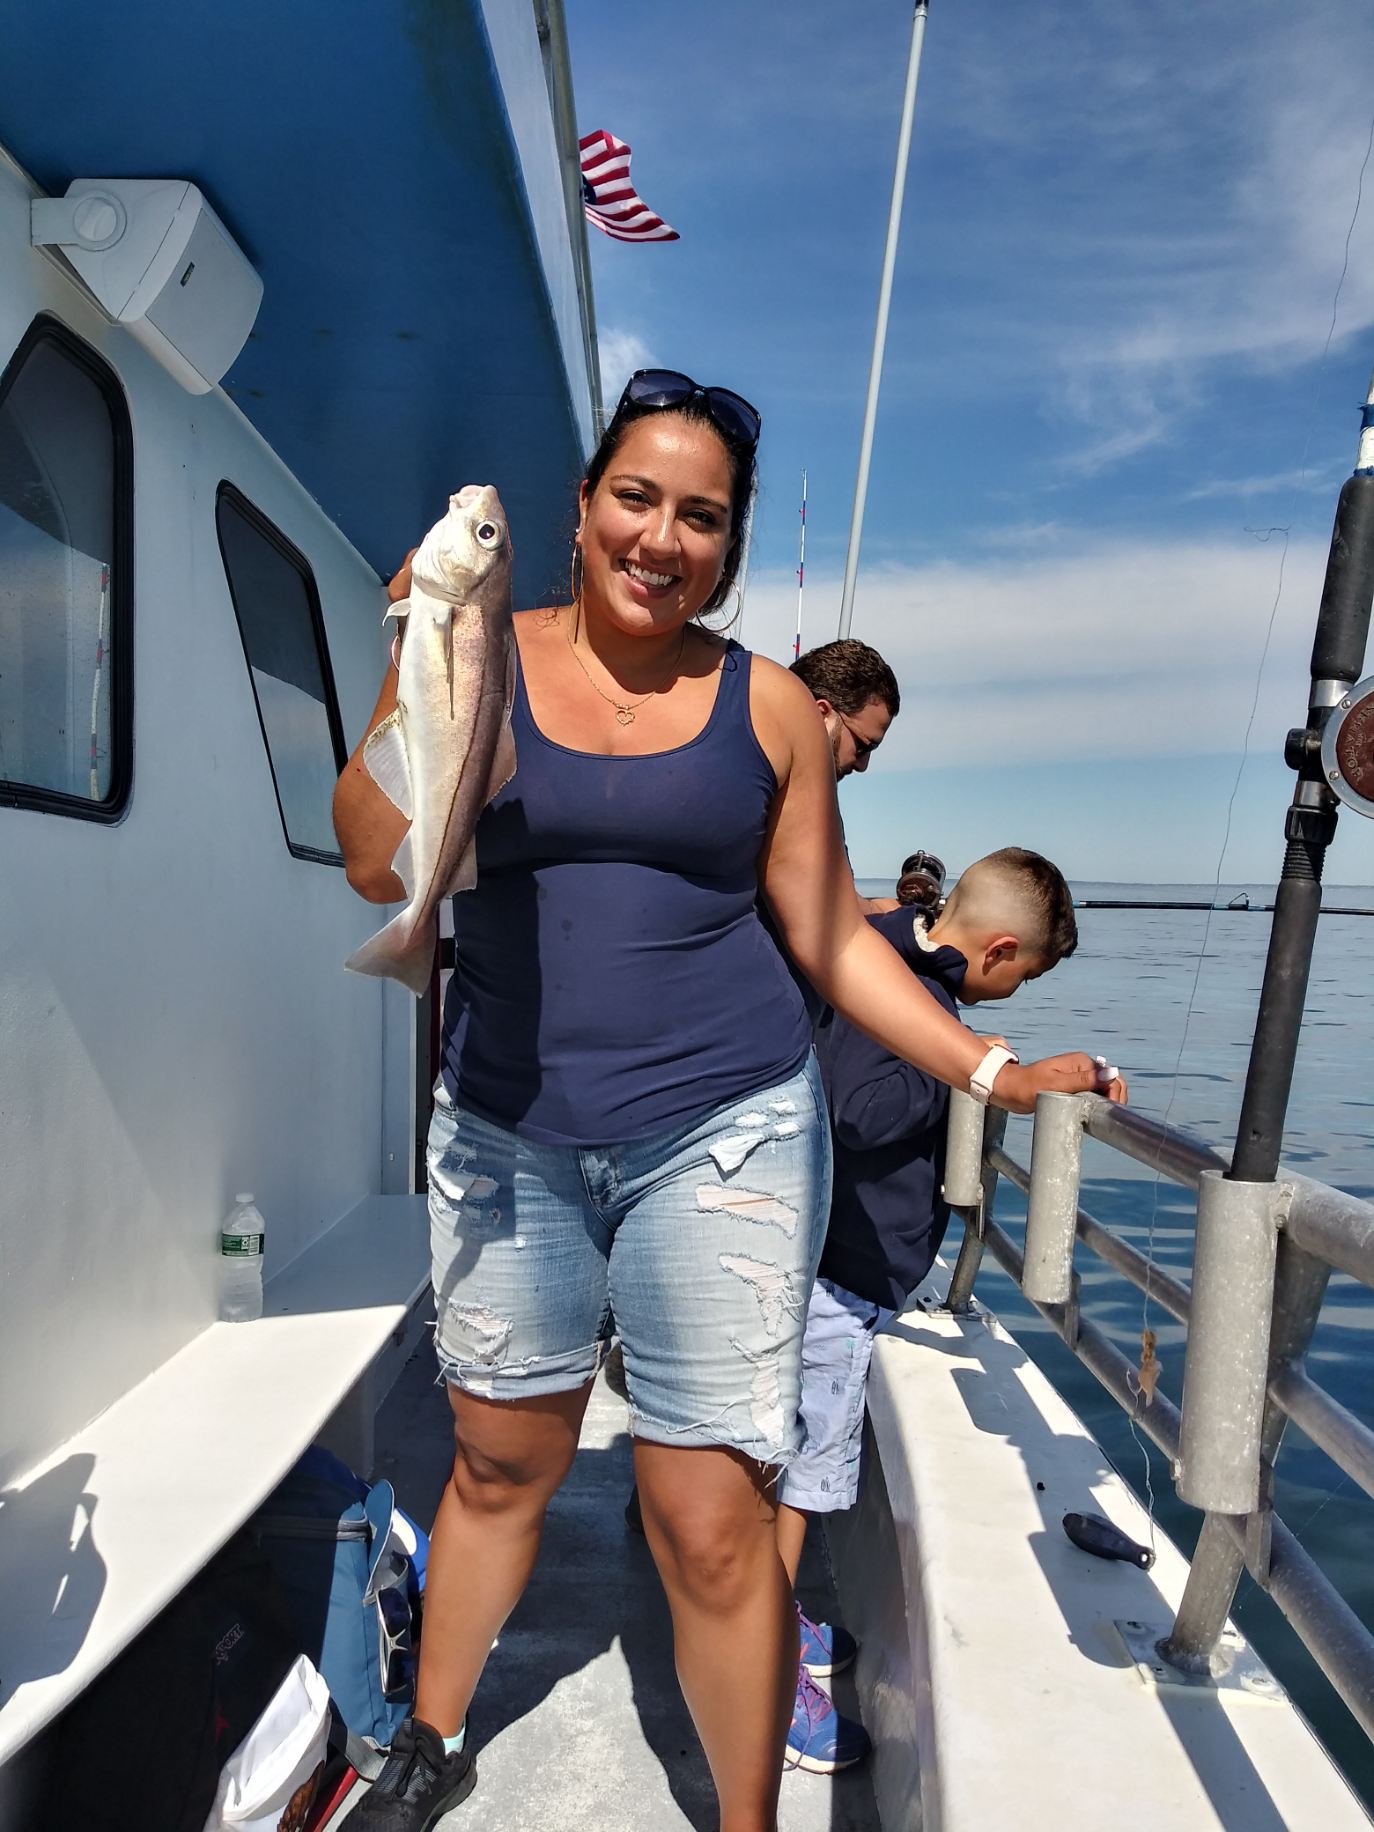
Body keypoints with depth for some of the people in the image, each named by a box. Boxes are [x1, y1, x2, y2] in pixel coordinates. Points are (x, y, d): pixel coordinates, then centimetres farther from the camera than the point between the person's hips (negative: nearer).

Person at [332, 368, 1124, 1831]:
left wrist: (990, 1070, -2)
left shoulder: (768, 706, 2)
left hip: (720, 1136, -1)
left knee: (710, 1526, 2)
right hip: (506, 1133, 2)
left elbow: (833, 939, 5)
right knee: (499, 1461, 20)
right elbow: (379, 865, -7)